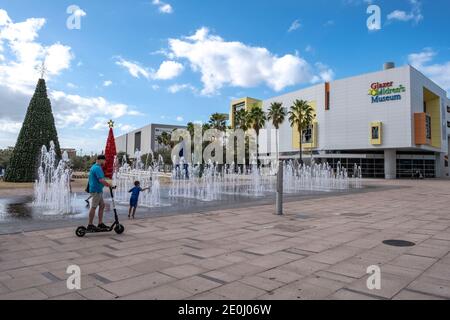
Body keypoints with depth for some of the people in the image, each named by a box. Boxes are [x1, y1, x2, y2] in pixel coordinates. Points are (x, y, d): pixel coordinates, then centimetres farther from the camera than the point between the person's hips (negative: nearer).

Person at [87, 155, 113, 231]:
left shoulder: (94, 167, 17)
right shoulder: (97, 168, -17)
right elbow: (101, 180, -26)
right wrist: (109, 185, -16)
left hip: (98, 190, 11)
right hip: (96, 190, -11)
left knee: (102, 205, 12)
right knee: (94, 207, -5)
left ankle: (100, 223, 16)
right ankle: (90, 225, 2)